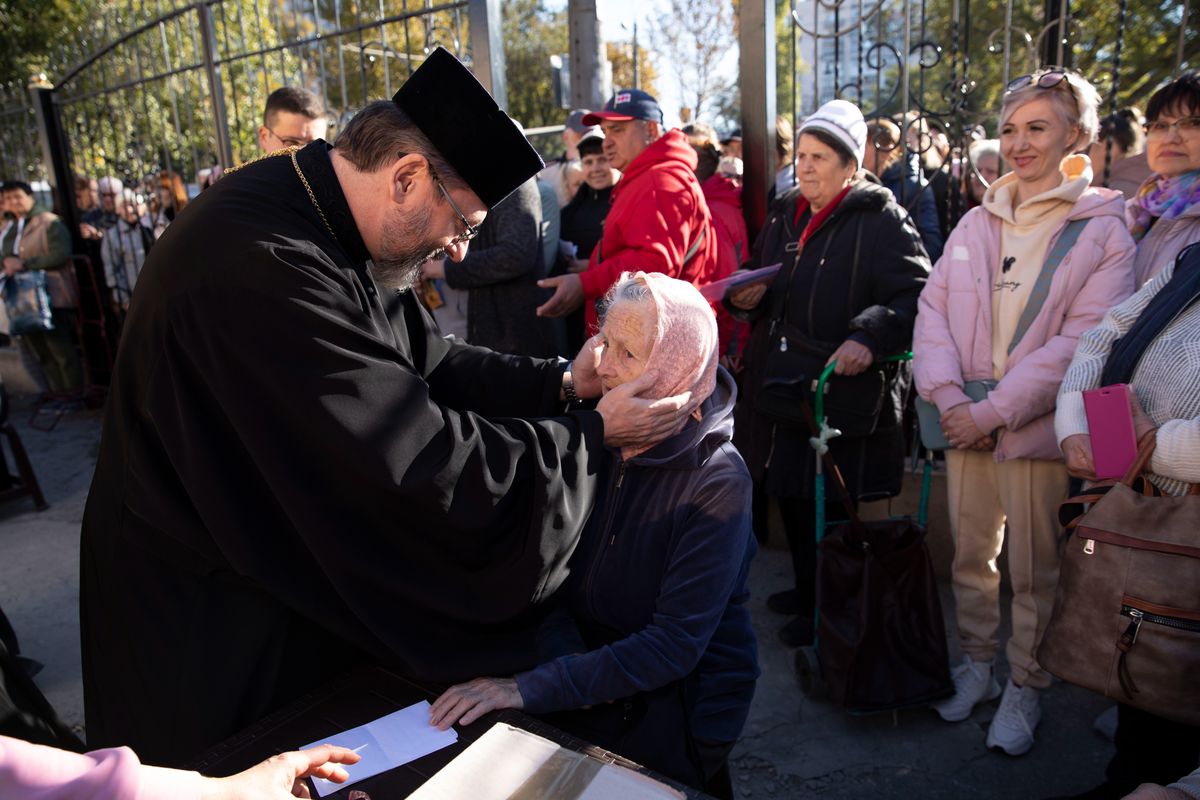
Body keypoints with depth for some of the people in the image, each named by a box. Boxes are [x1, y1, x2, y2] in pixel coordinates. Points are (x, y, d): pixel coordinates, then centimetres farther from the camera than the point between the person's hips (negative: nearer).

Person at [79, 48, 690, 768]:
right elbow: (420, 461, -32)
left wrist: (559, 382, -5)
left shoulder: (323, 222, -4)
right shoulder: (262, 265, -34)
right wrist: (592, 433, -21)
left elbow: (427, 358, 5)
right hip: (213, 609, -8)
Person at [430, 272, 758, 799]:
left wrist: (532, 689, -28)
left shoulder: (718, 482, -19)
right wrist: (568, 664, -20)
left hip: (685, 701, -4)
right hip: (600, 671, 4)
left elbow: (676, 644, -23)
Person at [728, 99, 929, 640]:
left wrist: (868, 336, -32)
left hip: (842, 391, -7)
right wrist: (745, 296, 2)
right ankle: (806, 591, 37)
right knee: (791, 498, 17)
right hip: (778, 387, 7)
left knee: (827, 508, 2)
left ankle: (827, 611, 23)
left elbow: (916, 295, -17)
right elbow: (759, 280, 24)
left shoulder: (881, 221, -9)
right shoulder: (784, 216, 14)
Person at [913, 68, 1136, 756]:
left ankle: (1025, 687, 27)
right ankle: (977, 664, 34)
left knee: (1035, 571, 8)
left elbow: (1082, 341, -13)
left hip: (1039, 429, -4)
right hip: (967, 421, 4)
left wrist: (995, 410, -17)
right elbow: (934, 309, 4)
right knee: (971, 555, 15)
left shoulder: (1104, 229, -4)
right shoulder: (977, 222, 9)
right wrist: (948, 394, -11)